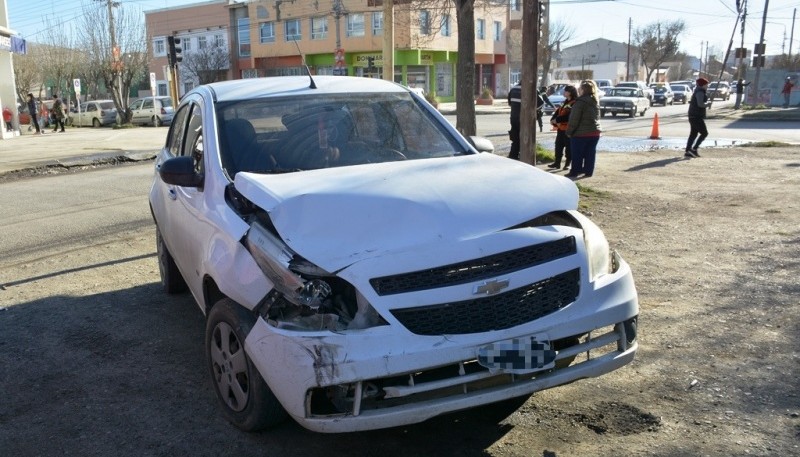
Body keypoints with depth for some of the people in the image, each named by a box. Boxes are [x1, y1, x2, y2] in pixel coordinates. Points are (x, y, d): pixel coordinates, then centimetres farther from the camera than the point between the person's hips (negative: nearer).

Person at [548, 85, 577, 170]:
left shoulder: (575, 104, -14)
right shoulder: (565, 102, 16)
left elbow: (569, 116, -22)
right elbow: (558, 111, 12)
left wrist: (557, 120, -18)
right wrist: (553, 119, -6)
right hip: (561, 128, 9)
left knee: (569, 147, 1)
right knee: (558, 145, 12)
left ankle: (567, 164, 8)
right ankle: (557, 162, 20)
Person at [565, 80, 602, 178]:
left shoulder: (580, 102, -15)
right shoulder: (596, 101, 10)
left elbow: (574, 119, -16)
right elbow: (596, 118, 14)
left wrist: (569, 132, -10)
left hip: (581, 133, -7)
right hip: (595, 132, 7)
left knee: (577, 154, 2)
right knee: (590, 153, 11)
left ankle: (575, 171, 5)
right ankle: (588, 171, 15)